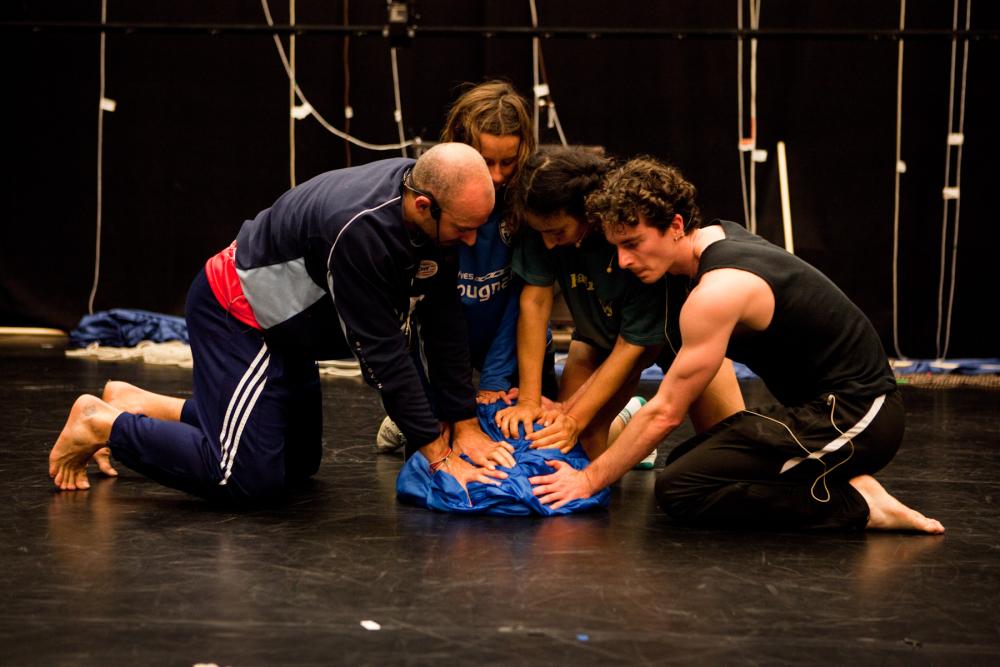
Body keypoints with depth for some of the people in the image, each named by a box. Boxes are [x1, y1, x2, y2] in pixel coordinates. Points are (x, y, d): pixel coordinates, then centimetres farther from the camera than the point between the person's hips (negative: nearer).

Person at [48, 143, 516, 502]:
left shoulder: (428, 193, -10)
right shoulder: (361, 230, -35)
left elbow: (442, 319, -5)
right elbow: (380, 350, -30)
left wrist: (465, 423, -5)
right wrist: (437, 451, -25)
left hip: (281, 319, 10)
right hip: (239, 311, -10)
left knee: (299, 462, 19)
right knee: (247, 475, -18)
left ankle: (139, 404, 26)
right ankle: (102, 425, 0)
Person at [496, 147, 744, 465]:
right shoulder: (546, 220, -27)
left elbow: (631, 345, -29)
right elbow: (535, 300, -18)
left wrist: (575, 419, -32)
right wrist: (528, 400, -21)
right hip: (602, 328, 4)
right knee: (580, 448, -10)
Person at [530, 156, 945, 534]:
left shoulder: (717, 293, -21)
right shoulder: (719, 236, 7)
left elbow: (664, 413, -14)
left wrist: (591, 480, -5)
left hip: (849, 418, -10)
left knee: (678, 490, -18)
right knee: (685, 461, 14)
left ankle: (856, 503, -13)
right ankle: (845, 483, 8)